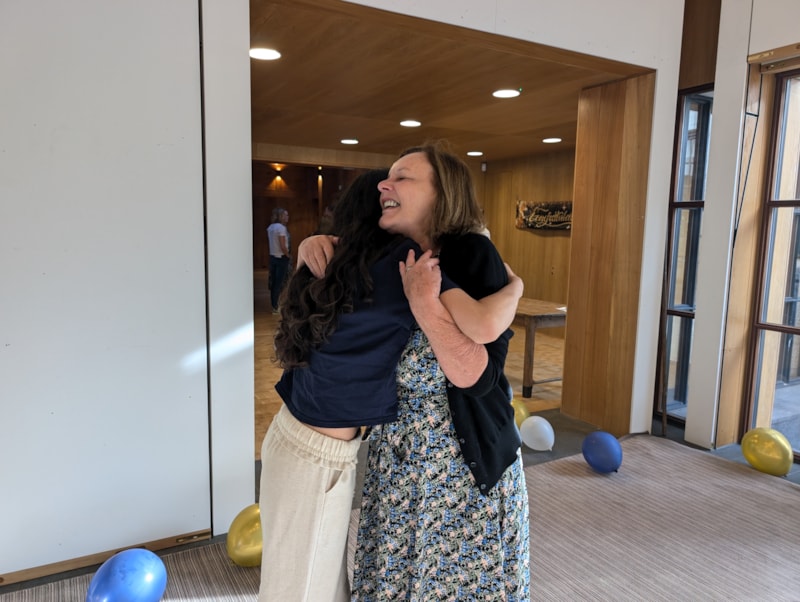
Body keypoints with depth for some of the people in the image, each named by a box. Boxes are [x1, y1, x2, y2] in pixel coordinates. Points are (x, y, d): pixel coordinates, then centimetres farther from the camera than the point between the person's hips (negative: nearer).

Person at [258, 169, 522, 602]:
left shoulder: (331, 263, 3)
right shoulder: (402, 260, -19)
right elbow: (485, 324, -27)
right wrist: (514, 286, -7)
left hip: (294, 435, 7)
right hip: (317, 457, -7)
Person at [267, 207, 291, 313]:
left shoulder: (270, 227, 7)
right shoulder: (281, 228, -17)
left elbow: (272, 242, 10)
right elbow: (283, 246, -21)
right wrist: (289, 256, -6)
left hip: (272, 256, 8)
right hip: (282, 258, -8)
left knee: (273, 282, 13)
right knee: (279, 282, 0)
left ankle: (273, 305, 21)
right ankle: (275, 306, 5)